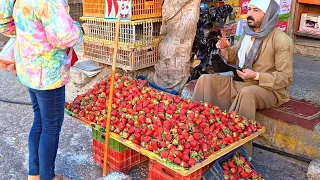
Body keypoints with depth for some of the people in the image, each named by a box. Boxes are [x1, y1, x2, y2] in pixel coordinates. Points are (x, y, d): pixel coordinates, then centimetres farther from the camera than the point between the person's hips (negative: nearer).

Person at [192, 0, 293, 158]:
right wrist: (225, 49, -2)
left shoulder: (282, 40, -14)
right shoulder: (248, 33, 7)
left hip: (270, 89, -7)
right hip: (241, 82, 7)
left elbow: (286, 77, -14)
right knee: (205, 79, -8)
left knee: (246, 93, -41)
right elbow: (235, 58, 20)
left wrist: (256, 76, -28)